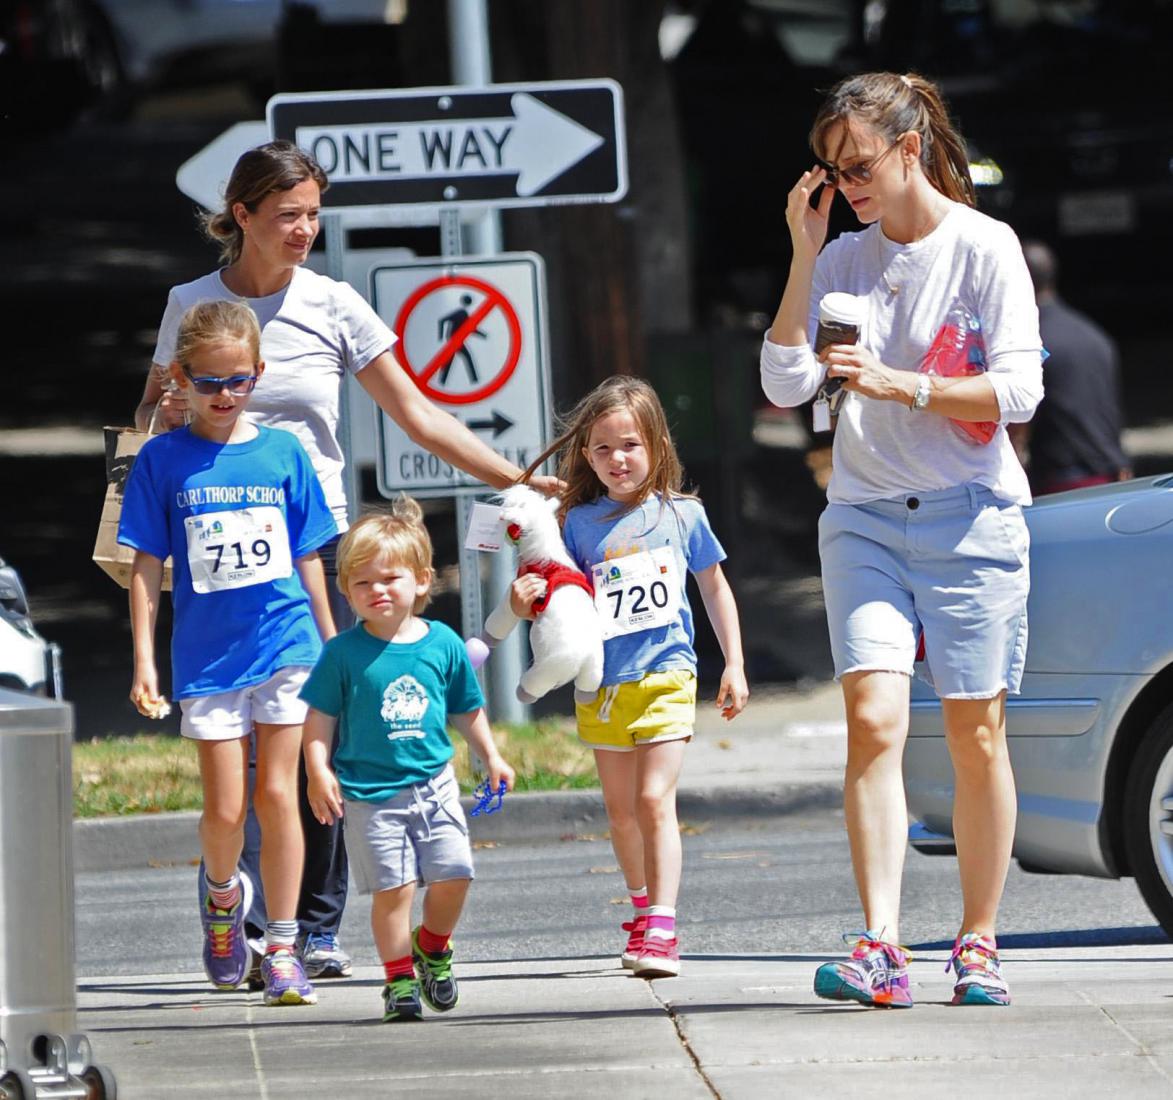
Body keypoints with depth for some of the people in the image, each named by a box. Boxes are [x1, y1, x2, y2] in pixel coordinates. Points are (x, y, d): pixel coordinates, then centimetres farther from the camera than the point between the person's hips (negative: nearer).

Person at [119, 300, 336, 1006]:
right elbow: (147, 565, 2)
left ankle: (283, 948, 4)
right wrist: (144, 660, -2)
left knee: (277, 794, -3)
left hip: (286, 647, 1)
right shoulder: (163, 460, 1)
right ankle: (223, 894, 31)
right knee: (224, 808, -2)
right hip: (207, 656, 0)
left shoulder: (282, 452, 4)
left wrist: (333, 645, 12)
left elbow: (308, 557, 10)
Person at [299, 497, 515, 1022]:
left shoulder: (443, 644, 3)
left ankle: (432, 946, 25)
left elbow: (467, 709, 16)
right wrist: (319, 771, -12)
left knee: (452, 875, -3)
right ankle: (399, 977, 7)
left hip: (433, 783, 3)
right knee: (392, 886, -7)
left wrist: (491, 758, 17)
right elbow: (320, 716, -1)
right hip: (370, 792, -3)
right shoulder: (344, 652, -5)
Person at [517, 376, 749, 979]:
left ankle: (661, 930, -18)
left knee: (654, 798, -14)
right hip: (602, 683, 3)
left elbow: (715, 588, 13)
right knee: (619, 808, 12)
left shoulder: (681, 515, 1)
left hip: (664, 678, -3)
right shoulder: (579, 522, 1)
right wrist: (528, 601, -19)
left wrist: (734, 665, 11)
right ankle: (644, 905, 31)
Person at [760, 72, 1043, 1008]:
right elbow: (785, 386, 1)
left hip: (972, 517, -3)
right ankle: (881, 949, -21)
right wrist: (803, 256, -3)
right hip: (865, 517, 3)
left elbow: (1019, 390, -9)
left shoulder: (985, 248, -3)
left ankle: (979, 944, 12)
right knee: (873, 719, -14)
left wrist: (902, 386, -19)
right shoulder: (843, 261, 9)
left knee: (975, 736, 1)